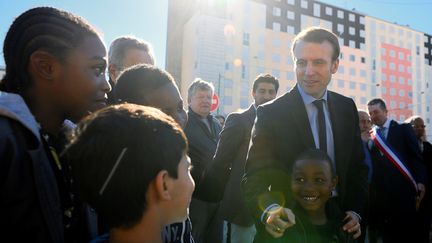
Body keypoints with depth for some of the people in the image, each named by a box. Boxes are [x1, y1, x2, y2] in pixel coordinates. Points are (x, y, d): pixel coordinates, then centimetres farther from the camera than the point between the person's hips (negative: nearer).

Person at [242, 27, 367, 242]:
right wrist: (270, 210, -35)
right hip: (290, 225, -4)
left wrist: (356, 210, -5)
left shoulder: (347, 108, -2)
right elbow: (255, 176, -17)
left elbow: (357, 165, 6)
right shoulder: (271, 114, -16)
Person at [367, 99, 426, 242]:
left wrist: (420, 181, -9)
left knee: (407, 231, 4)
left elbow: (416, 157, -1)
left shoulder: (403, 129, 4)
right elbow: (371, 165, 9)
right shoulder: (370, 137, 10)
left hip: (403, 189, -2)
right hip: (381, 192, 2)